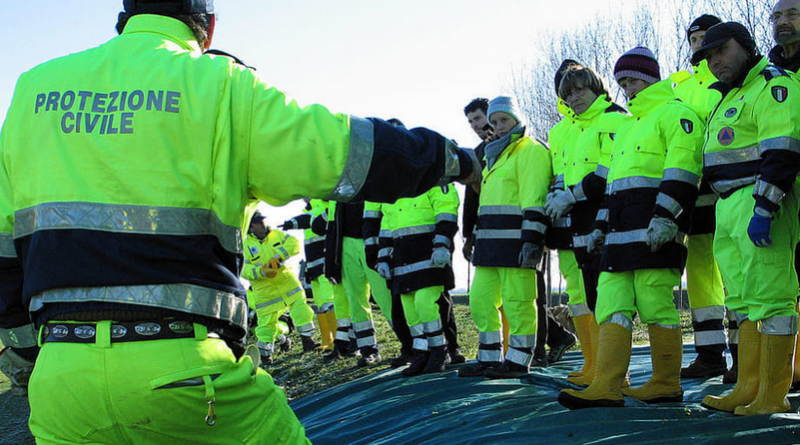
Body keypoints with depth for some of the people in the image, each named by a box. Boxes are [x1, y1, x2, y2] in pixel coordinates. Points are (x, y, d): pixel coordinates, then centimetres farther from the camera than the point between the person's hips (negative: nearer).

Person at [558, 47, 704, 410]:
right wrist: (602, 224, 24)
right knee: (611, 303, -1)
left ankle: (666, 385, 3)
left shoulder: (675, 113, 1)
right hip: (622, 233, 9)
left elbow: (681, 169, -12)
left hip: (654, 230, -9)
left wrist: (664, 216, -21)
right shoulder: (628, 126, 30)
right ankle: (606, 387, -6)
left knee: (655, 304, -7)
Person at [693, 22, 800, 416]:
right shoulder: (732, 96, 24)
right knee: (742, 299, 11)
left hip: (760, 204, -10)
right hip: (729, 207, 10)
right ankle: (748, 390, 16)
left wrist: (763, 210, -23)